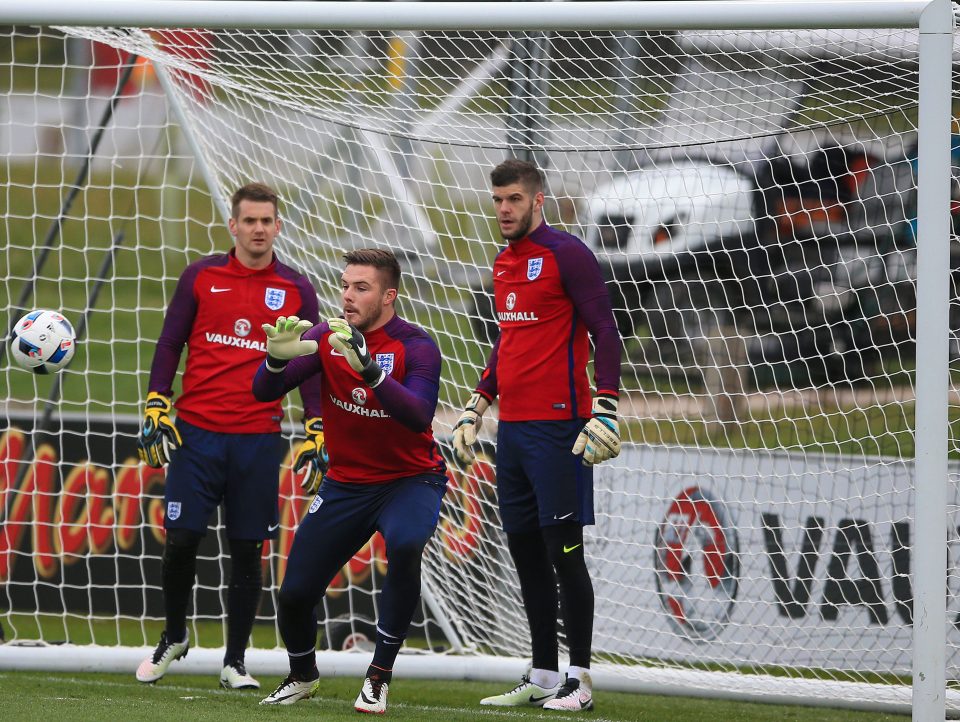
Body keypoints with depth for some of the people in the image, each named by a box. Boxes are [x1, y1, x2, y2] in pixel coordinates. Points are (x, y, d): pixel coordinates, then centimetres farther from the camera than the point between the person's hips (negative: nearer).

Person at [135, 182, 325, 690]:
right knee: (181, 539, -4)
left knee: (247, 550, 1)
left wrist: (317, 432, 4)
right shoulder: (201, 277, 5)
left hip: (258, 438, 0)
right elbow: (169, 344, 8)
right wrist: (156, 407, 0)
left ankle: (234, 662, 12)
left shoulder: (296, 290, 6)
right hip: (196, 432, 0)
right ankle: (174, 637, 20)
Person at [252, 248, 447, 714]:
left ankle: (379, 676, -20)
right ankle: (303, 677, 33)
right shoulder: (326, 338, -6)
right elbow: (264, 392, -13)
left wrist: (369, 369, -47)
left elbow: (419, 416, -34)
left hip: (409, 479, -4)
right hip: (345, 484, 4)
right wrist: (277, 358, -36)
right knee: (295, 593, -2)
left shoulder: (416, 347, -17)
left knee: (404, 545, -36)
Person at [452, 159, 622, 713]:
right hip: (513, 428, 8)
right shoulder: (505, 264, 17)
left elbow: (606, 333, -12)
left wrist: (606, 412, -20)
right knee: (525, 549, 9)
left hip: (558, 429, -8)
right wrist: (476, 409, 25)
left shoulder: (566, 254, -8)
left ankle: (580, 681, -4)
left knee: (563, 551, -7)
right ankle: (543, 676, 15)